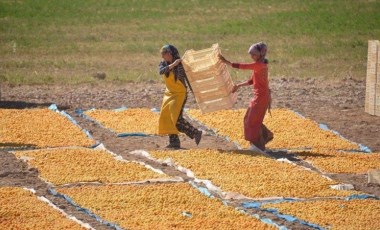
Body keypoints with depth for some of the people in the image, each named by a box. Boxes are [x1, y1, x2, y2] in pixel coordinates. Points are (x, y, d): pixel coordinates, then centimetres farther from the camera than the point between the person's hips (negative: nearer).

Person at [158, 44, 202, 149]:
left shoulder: (180, 65, -15)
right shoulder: (163, 63, 1)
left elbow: (188, 78, -11)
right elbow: (161, 71, -20)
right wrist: (172, 65, -32)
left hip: (180, 93, -7)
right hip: (169, 93, 7)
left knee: (177, 119, -13)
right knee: (166, 117, 4)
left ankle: (196, 133, 0)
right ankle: (174, 142, 11)